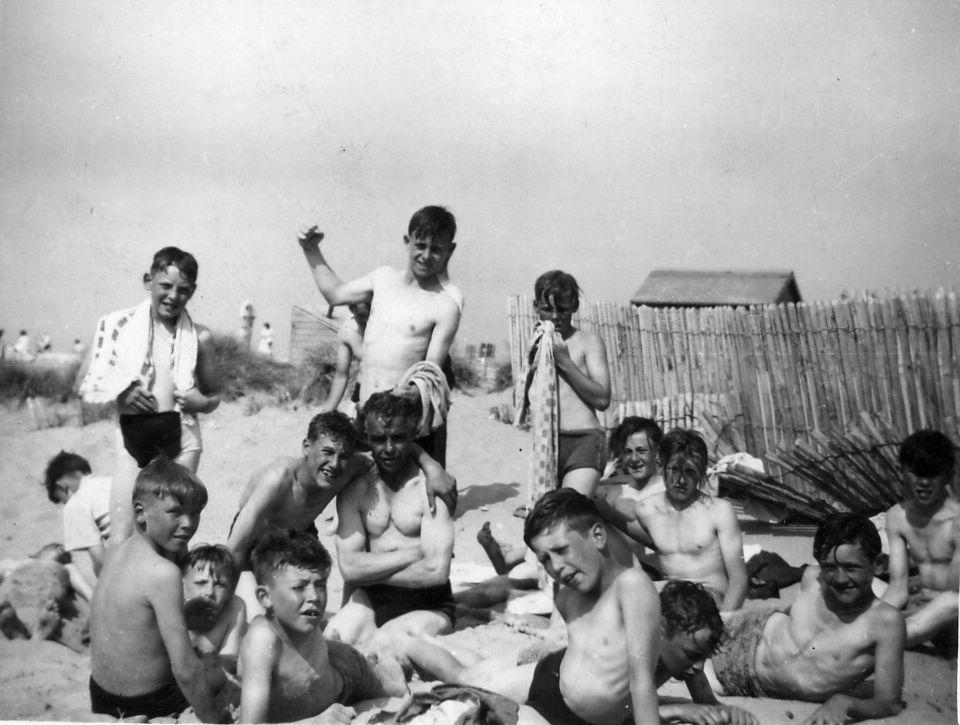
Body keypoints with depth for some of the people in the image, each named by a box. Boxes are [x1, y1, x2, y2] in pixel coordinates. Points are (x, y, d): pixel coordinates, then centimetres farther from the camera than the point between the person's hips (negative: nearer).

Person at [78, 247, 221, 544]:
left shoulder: (199, 337, 7)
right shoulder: (119, 325, 4)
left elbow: (214, 396, 18)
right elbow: (86, 385, 9)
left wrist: (201, 402, -5)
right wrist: (119, 392, -10)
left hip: (180, 433, 0)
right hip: (132, 435, 0)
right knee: (120, 541, -5)